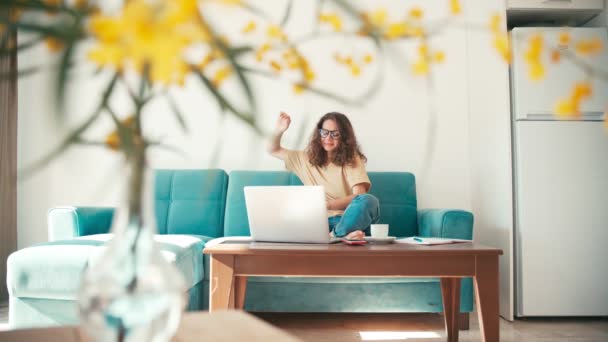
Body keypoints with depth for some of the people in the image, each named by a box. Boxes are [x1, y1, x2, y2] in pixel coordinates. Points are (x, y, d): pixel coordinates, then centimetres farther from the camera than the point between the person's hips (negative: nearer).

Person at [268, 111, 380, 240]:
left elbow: (359, 196, -8)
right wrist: (278, 131, 3)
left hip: (347, 219, -2)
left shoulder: (352, 159, 7)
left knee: (368, 200, -33)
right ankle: (342, 235, -43)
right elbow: (274, 150, 24)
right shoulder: (308, 158, 17)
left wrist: (327, 205, -23)